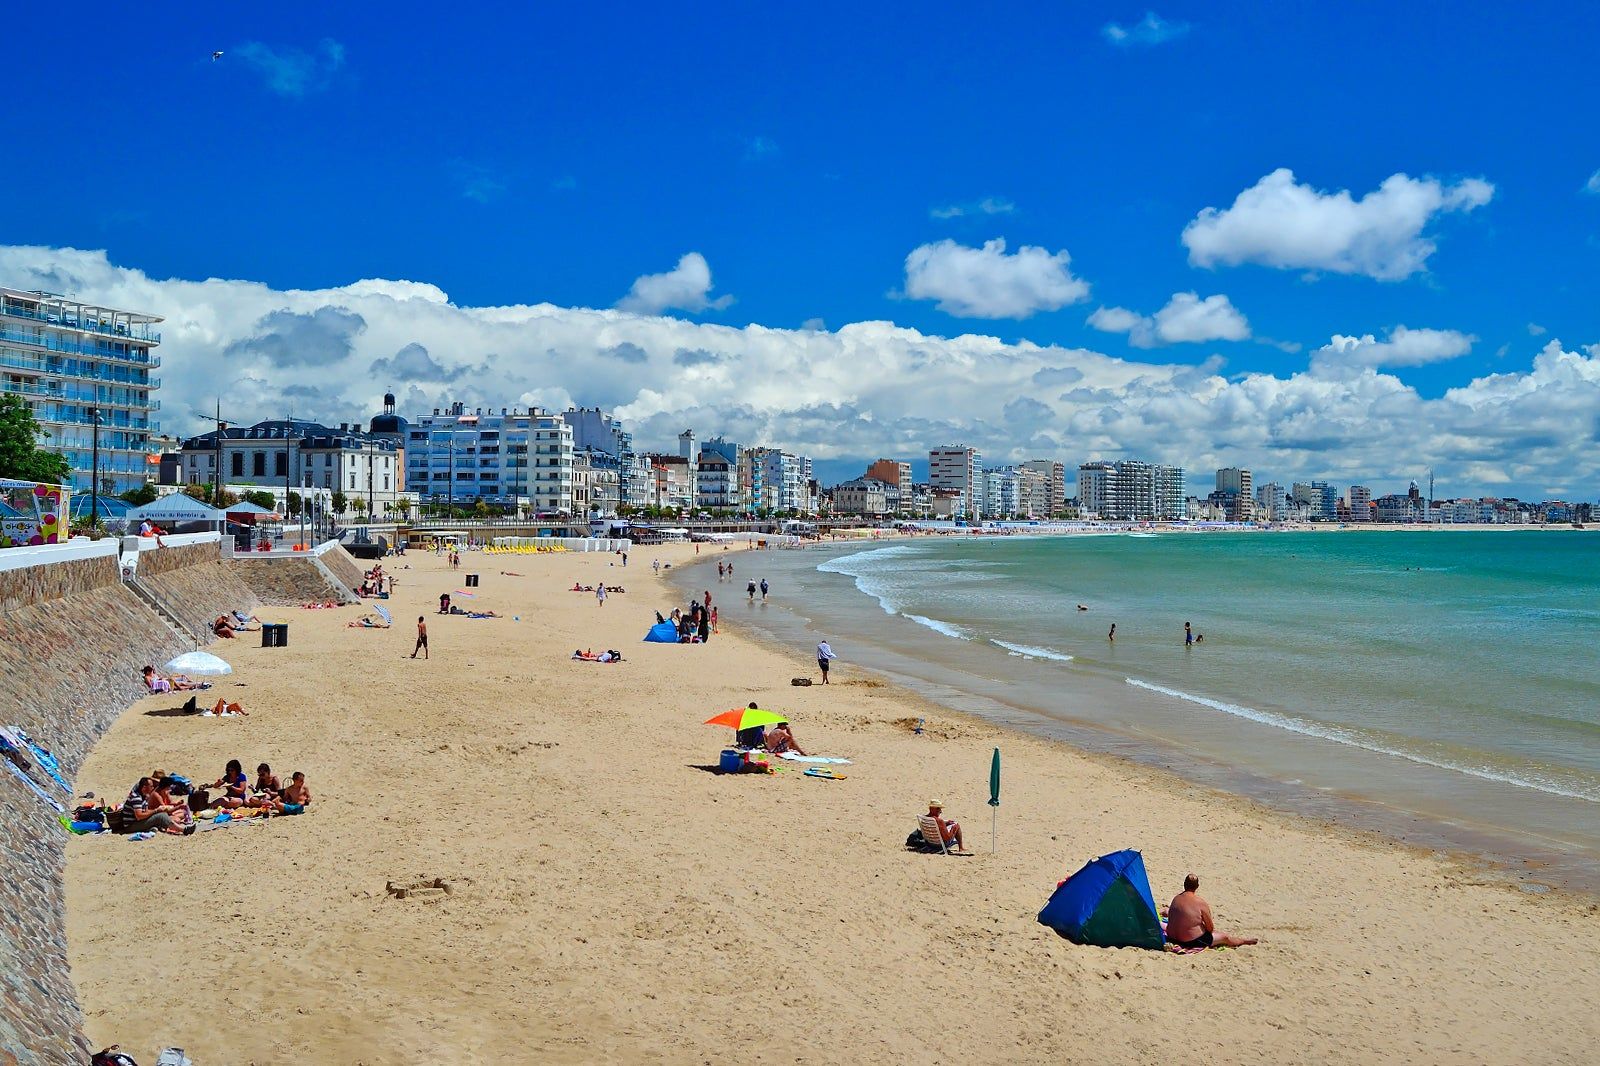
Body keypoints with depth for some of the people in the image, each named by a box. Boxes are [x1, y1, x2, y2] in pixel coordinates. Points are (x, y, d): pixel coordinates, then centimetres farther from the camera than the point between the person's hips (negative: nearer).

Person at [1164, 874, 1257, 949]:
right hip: (1192, 941, -7)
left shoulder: (1176, 898, -2)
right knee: (1224, 937, 14)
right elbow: (1210, 928, -9)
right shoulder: (1201, 903, -18)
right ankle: (1244, 940, 40)